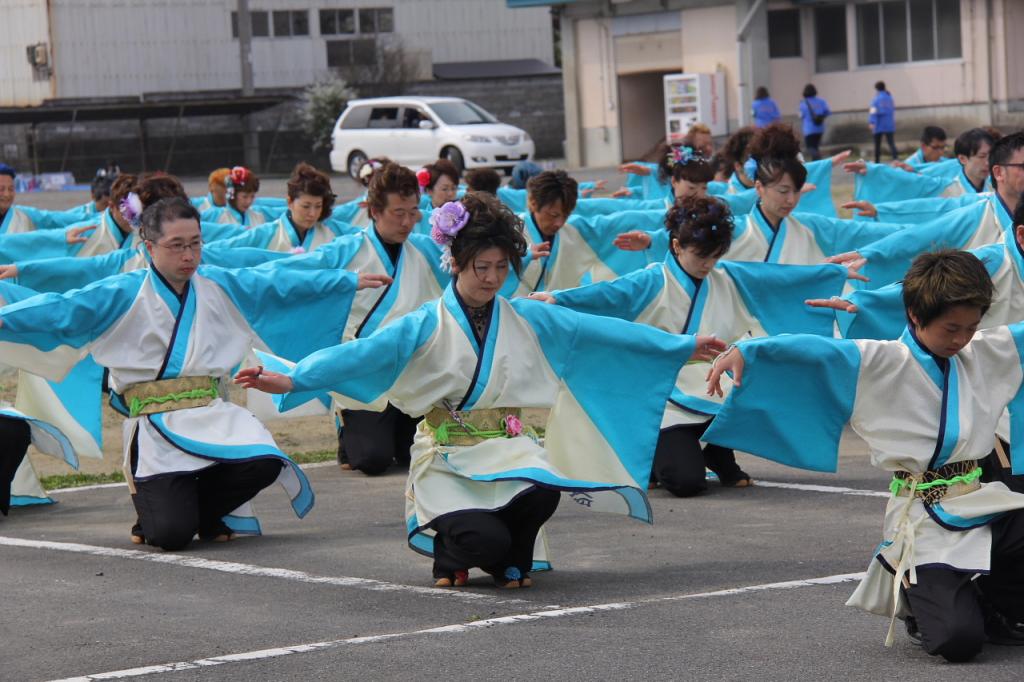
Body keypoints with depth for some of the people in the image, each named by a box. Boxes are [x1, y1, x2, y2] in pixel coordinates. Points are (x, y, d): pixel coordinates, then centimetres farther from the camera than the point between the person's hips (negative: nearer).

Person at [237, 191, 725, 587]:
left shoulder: (528, 320, 8)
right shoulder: (427, 327, -2)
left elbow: (600, 332, 12)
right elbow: (361, 353, -14)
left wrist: (683, 347, 13)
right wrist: (290, 380, -28)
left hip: (512, 451, 3)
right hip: (450, 461, -3)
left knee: (543, 491, -32)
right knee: (487, 538, -28)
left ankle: (510, 561, 2)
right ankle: (452, 551, 11)